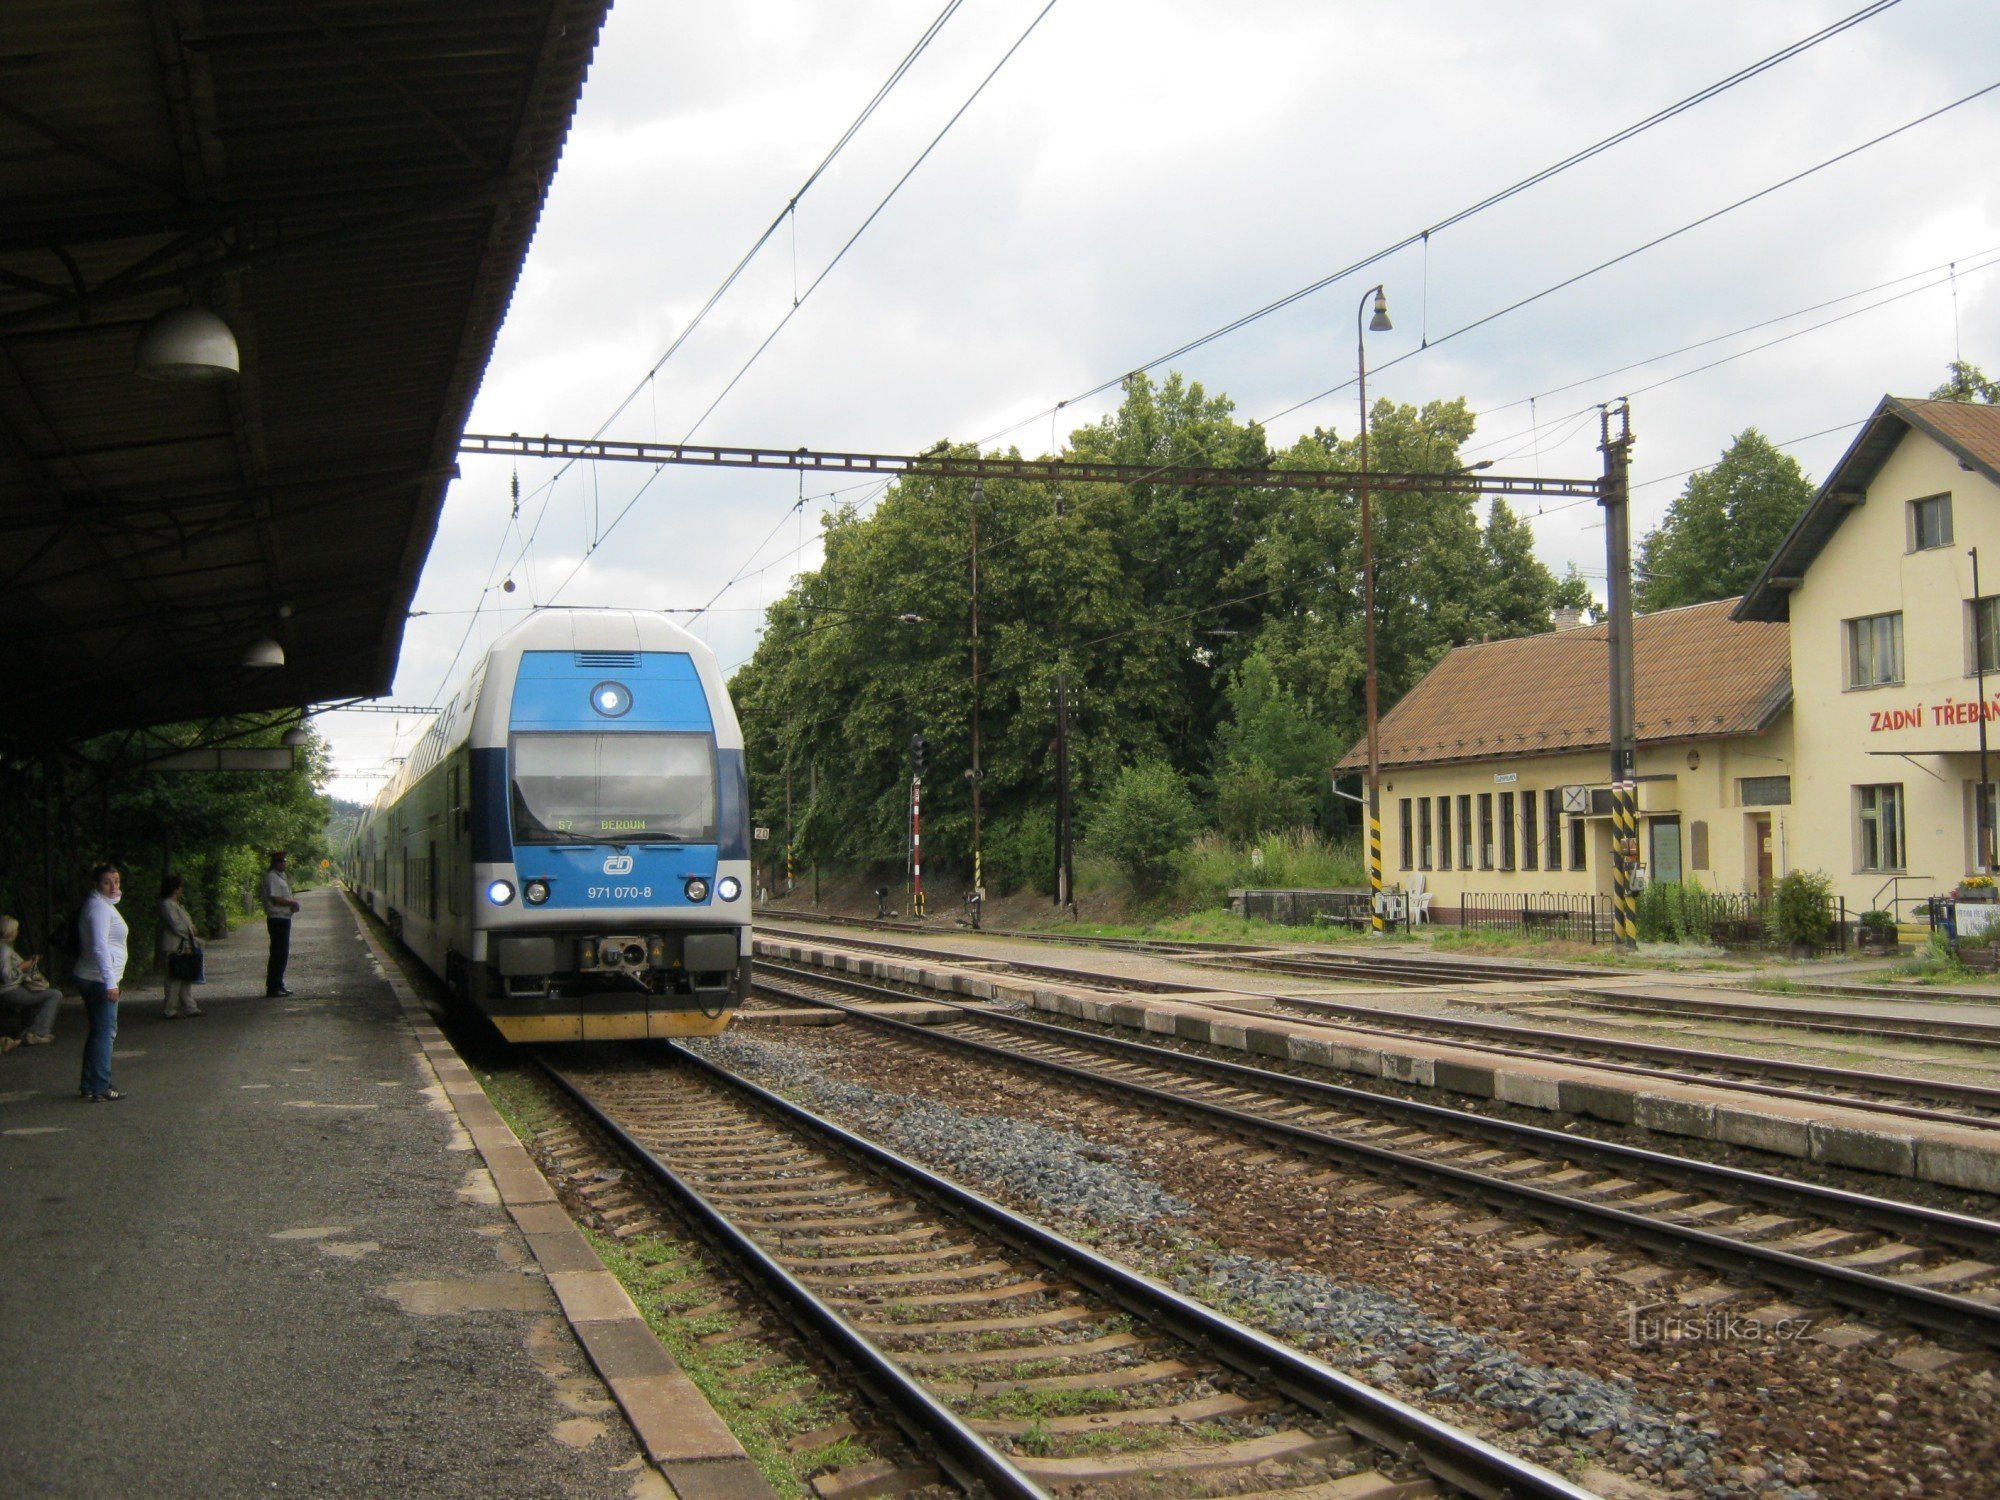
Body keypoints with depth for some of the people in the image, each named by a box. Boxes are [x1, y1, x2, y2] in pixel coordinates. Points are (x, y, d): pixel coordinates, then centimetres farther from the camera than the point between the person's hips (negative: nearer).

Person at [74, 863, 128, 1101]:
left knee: (99, 1032, 16)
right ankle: (100, 1089, -7)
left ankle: (89, 1086, 22)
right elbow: (100, 947, -25)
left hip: (90, 979, 11)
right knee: (105, 1032, -8)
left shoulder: (104, 906, 17)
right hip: (100, 980, -11)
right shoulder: (99, 908, -16)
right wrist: (110, 983, -29)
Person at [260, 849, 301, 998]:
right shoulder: (271, 877, -14)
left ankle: (278, 985, 22)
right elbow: (275, 899, -22)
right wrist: (292, 903, -10)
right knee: (278, 954, -9)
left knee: (283, 953, 15)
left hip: (283, 919, 10)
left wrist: (291, 904, 7)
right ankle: (272, 988, -7)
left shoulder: (280, 876, 18)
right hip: (277, 919, -10)